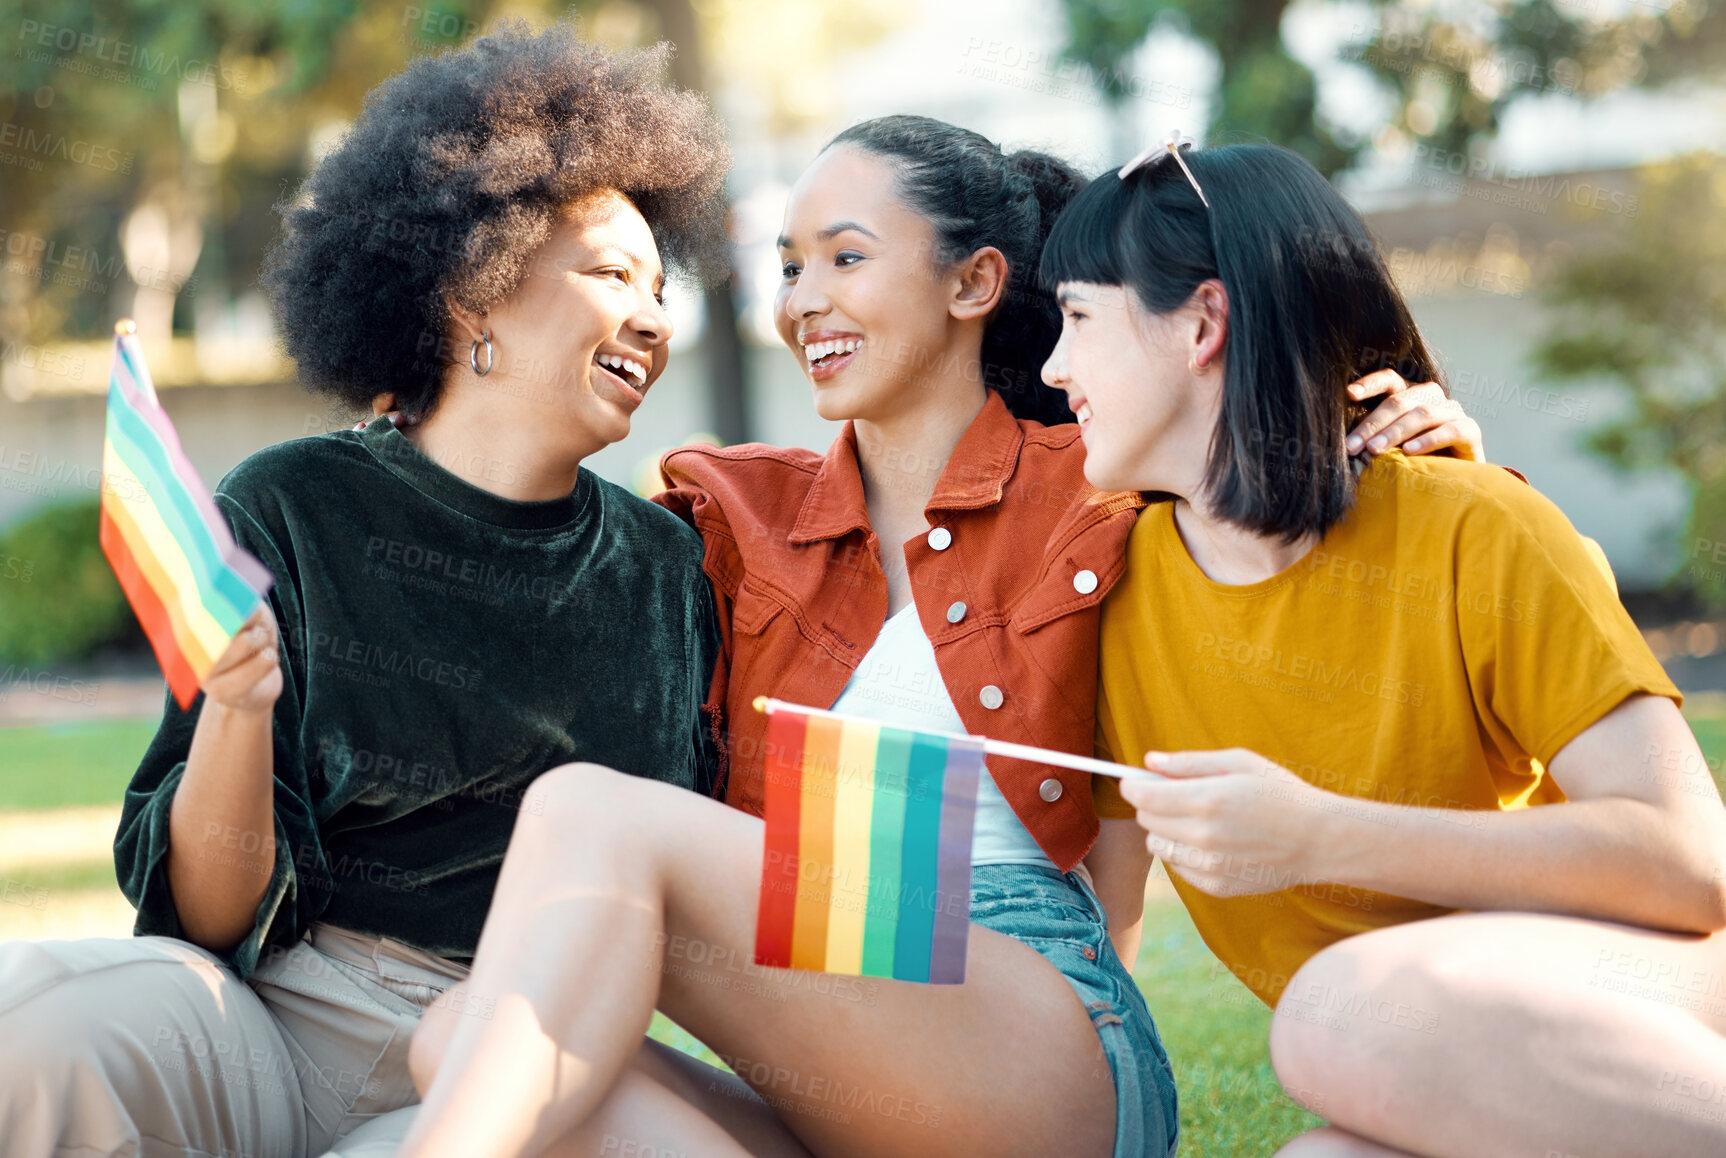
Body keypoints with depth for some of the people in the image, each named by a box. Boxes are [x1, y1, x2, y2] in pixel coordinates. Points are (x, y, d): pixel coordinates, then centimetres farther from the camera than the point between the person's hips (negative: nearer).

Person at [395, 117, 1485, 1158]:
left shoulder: (1102, 497, 9)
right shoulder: (742, 510, 21)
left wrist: (1426, 443, 1)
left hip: (1042, 1038, -4)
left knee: (595, 815, -26)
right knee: (467, 1052, -26)